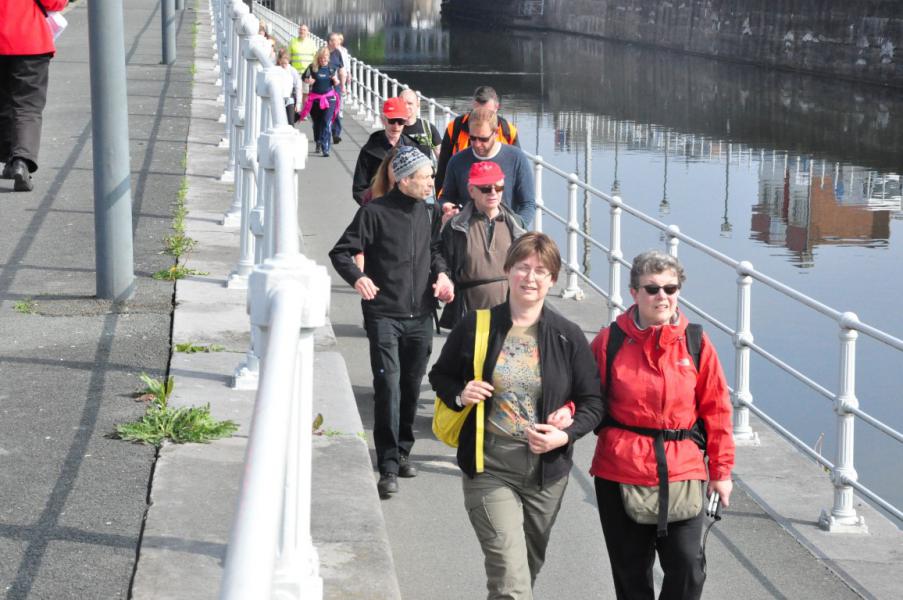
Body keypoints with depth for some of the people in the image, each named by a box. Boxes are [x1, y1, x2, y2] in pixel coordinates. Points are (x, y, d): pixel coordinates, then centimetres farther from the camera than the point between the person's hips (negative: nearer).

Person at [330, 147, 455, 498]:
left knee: (411, 387, 12)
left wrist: (441, 273, 5)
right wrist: (357, 278, -23)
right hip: (384, 315, -5)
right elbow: (340, 252, -4)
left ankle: (402, 452, 29)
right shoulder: (375, 213, -7)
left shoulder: (427, 213, 9)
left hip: (421, 316, 5)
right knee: (388, 386, -12)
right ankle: (388, 468, -9)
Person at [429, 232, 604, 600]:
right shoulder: (476, 327, -3)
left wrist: (565, 435, -16)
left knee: (528, 568, 20)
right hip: (489, 469, -3)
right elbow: (440, 376, 10)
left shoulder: (568, 337, -1)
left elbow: (593, 403, 2)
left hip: (546, 471, 3)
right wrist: (460, 395, -12)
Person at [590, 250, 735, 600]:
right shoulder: (610, 341, -2)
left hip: (681, 471, 0)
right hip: (620, 473, 0)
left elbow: (716, 410, 6)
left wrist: (721, 470, 7)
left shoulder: (696, 343, 1)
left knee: (687, 568, -6)